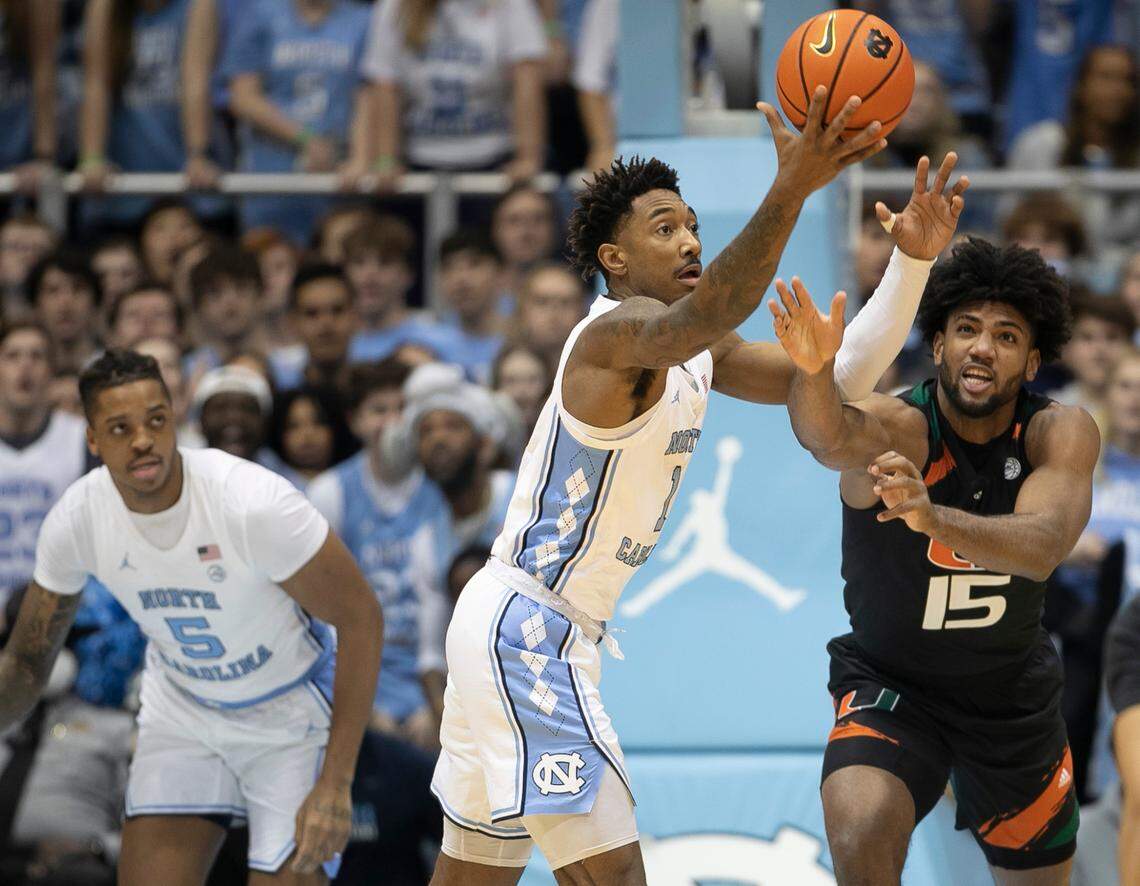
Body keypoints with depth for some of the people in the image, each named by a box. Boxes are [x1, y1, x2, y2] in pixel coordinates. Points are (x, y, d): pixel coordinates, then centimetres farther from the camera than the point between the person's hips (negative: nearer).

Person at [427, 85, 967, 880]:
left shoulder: (696, 354, 13)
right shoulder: (618, 332, -17)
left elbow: (839, 381, 11)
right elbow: (702, 316, -41)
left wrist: (914, 260, -1)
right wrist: (791, 190, -54)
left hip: (522, 634, 10)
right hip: (527, 629, -10)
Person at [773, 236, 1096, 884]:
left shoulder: (1063, 434, -16)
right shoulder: (898, 426, -22)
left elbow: (1041, 550, -36)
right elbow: (832, 437, -48)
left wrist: (931, 517, -56)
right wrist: (814, 369, -72)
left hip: (1014, 690, 3)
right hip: (890, 684, -3)